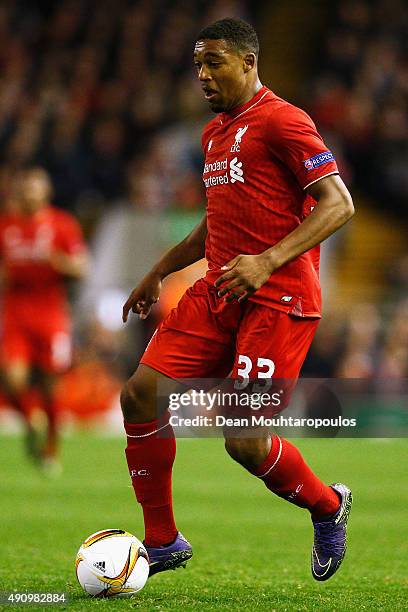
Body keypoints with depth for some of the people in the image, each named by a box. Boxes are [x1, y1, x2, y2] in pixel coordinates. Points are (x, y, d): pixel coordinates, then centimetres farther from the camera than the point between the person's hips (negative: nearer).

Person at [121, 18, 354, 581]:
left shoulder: (280, 120, -9)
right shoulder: (214, 133, 18)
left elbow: (338, 204, -15)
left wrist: (267, 262, -24)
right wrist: (159, 273, 30)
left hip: (278, 301, -8)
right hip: (218, 292, 9)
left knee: (245, 442, -13)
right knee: (140, 394, -4)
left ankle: (327, 506, 18)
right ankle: (162, 543, 8)